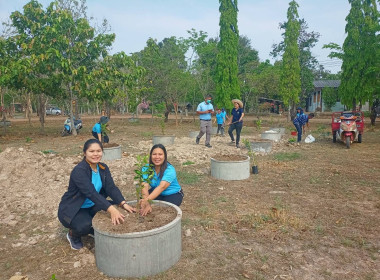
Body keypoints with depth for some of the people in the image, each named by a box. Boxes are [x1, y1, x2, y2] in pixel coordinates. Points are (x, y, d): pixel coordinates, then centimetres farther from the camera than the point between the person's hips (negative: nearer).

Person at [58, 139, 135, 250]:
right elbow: (91, 193, -37)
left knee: (115, 208, -15)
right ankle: (73, 234, 3)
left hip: (91, 207, 7)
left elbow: (111, 188, -14)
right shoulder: (79, 170, -26)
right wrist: (111, 209, -47)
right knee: (85, 225, -35)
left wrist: (123, 204, -31)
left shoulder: (103, 168, -3)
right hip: (71, 210, -6)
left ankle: (94, 230, 12)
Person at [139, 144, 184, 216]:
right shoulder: (146, 168, -17)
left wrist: (147, 200, -60)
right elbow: (145, 186, -32)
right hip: (156, 193, 3)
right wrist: (146, 203, -52)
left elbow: (162, 187, -44)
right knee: (142, 202, -24)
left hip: (173, 194, -3)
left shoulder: (170, 170, -28)